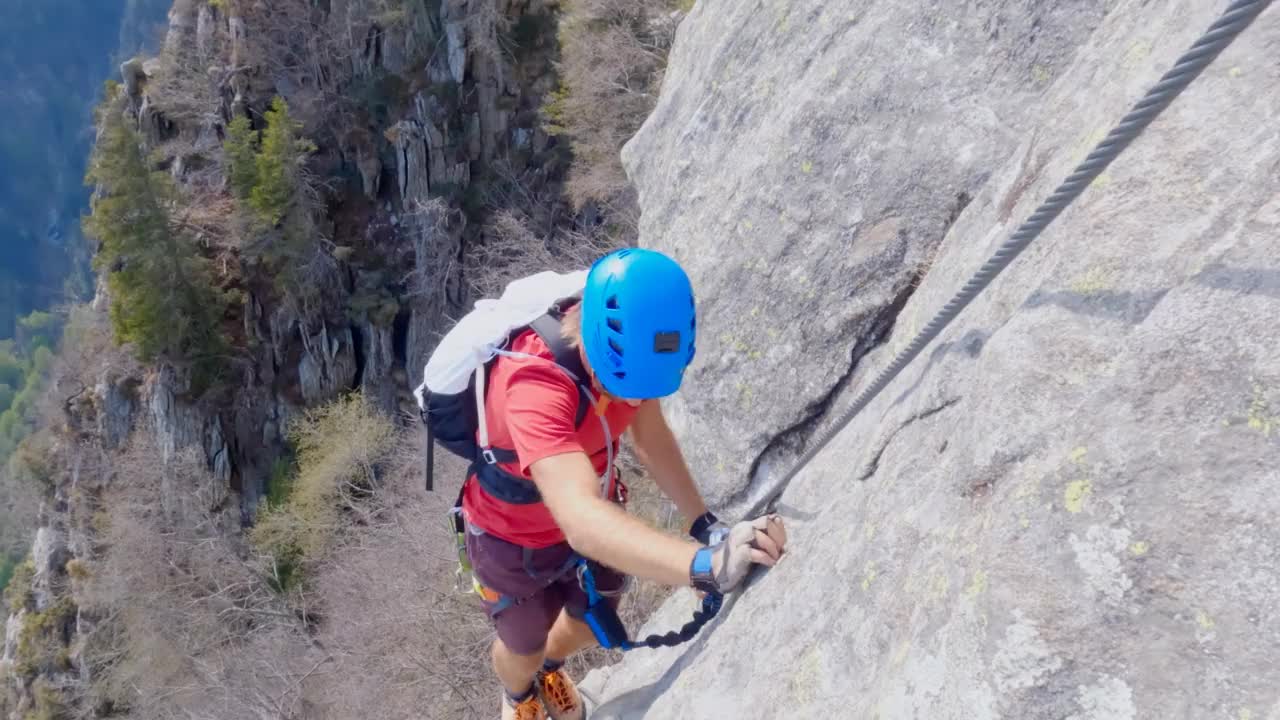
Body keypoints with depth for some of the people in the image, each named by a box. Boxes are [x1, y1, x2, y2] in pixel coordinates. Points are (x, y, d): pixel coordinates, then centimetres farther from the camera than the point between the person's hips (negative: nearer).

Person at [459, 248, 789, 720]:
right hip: (516, 538, -5)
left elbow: (650, 437, -9)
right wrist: (707, 564, -70)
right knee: (524, 648, 22)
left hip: (589, 512, 5)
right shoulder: (534, 385, -45)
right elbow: (582, 522, -57)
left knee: (592, 624, 27)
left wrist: (705, 524, -20)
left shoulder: (625, 345, -23)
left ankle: (551, 668, 63)